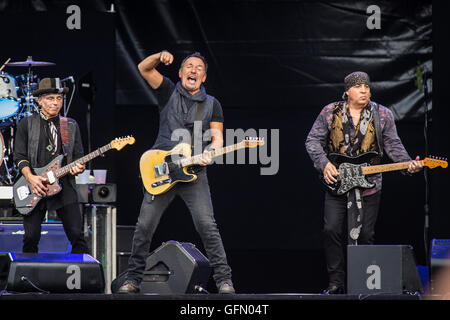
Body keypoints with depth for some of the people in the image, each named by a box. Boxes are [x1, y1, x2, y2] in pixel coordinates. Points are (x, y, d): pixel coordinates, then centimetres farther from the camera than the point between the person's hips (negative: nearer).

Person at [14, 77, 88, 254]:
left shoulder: (71, 126, 13)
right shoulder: (26, 124, 6)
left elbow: (79, 155, 13)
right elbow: (19, 156, 2)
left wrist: (78, 167, -10)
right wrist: (30, 178, -13)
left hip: (64, 187, 1)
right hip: (35, 188, -1)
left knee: (77, 236, -6)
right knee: (31, 238, -5)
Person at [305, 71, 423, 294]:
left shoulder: (382, 115, 2)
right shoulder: (330, 112, 1)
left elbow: (393, 145, 3)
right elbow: (313, 140, 4)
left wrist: (408, 164, -14)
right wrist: (324, 164, -10)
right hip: (336, 183, 0)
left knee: (365, 235, 1)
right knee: (331, 230, -7)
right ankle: (336, 283, 2)